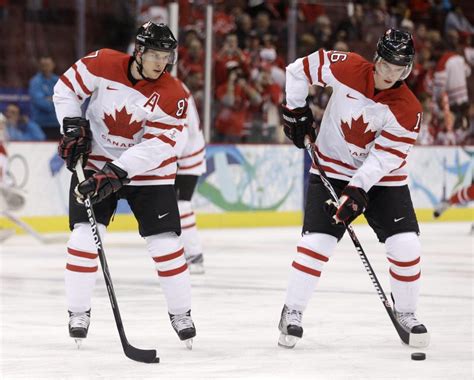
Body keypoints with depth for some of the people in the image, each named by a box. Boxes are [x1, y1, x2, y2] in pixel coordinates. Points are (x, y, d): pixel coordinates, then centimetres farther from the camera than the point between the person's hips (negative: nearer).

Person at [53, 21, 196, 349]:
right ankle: (79, 313, 4)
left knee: (165, 243, -5)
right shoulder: (103, 64, -16)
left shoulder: (173, 95, -19)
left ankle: (181, 313, 13)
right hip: (95, 160, 1)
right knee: (85, 233, -10)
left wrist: (116, 173, -31)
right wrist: (73, 126, -11)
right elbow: (67, 88, -1)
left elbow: (157, 146, -23)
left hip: (148, 171, 0)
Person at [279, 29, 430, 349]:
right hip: (332, 170, 0)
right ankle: (292, 313, 2)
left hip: (382, 178, 0)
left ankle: (405, 313, 12)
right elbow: (300, 69, -3)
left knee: (406, 246, -9)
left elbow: (384, 157, -22)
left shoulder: (408, 110, -18)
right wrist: (296, 110, -1)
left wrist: (357, 190, -30)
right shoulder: (347, 68, -17)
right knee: (316, 241, -12)